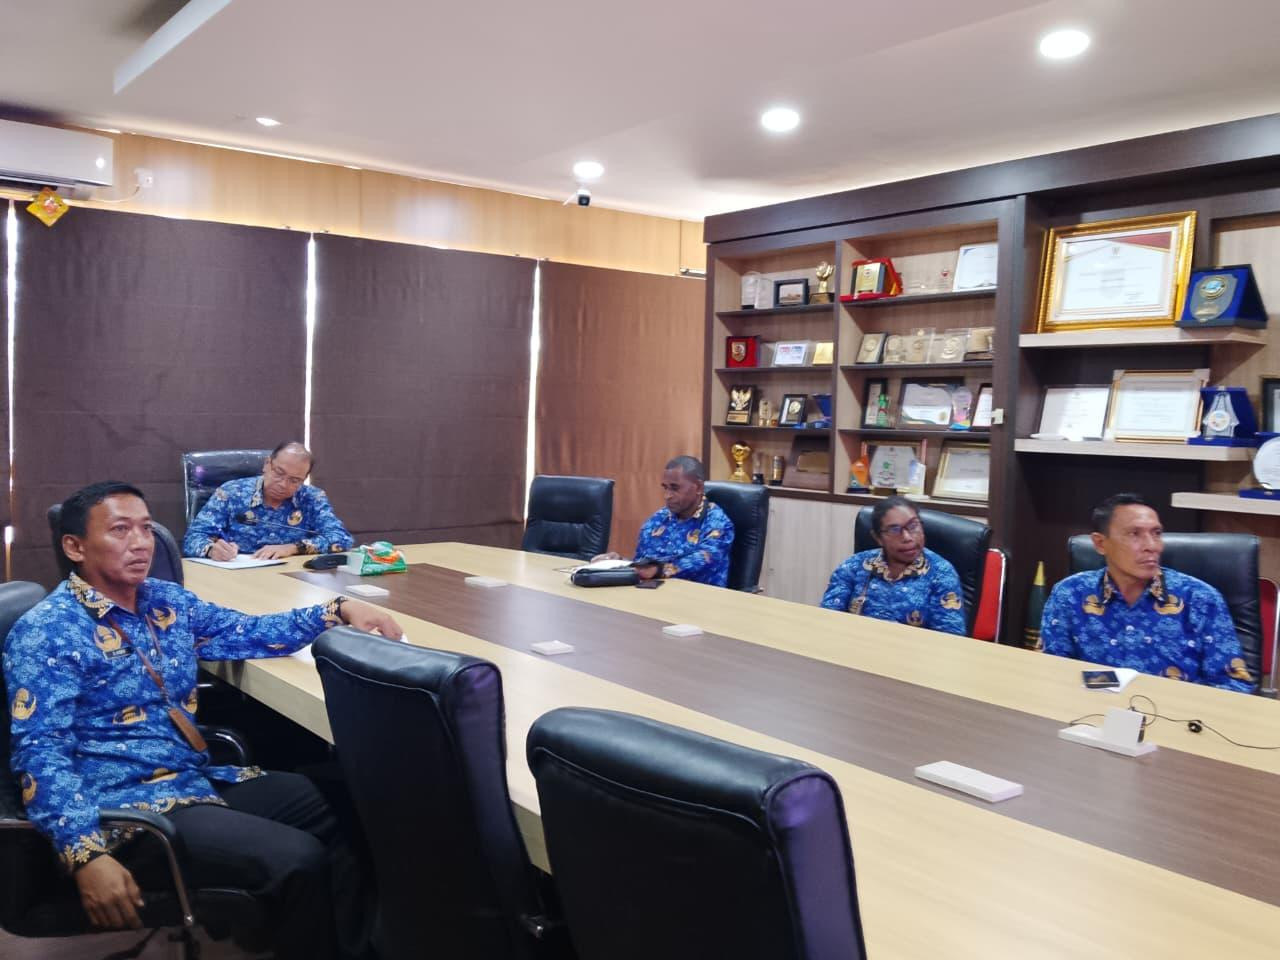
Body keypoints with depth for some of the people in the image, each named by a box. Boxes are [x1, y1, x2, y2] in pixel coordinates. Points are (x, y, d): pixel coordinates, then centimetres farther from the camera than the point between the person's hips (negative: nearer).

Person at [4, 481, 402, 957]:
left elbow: (249, 632, 20)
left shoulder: (166, 600, 12)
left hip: (202, 780, 8)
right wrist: (86, 855, -29)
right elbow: (41, 754, -16)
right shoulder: (45, 633, -10)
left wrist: (338, 610, 6)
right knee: (299, 860, -27)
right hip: (131, 807, -8)